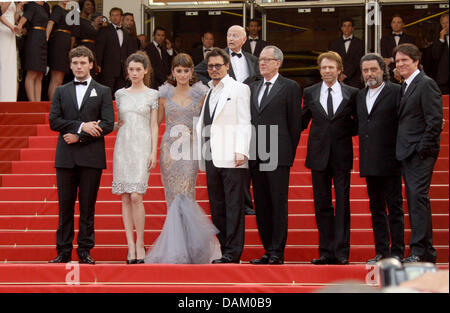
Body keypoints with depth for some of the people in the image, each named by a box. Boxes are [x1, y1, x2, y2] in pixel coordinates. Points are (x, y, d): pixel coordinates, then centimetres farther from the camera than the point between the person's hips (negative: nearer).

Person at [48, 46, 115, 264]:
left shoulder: (103, 92, 8)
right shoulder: (61, 92, 13)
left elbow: (108, 124, -3)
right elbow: (54, 121, 2)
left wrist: (79, 137, -10)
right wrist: (81, 126, -10)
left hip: (91, 157, -2)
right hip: (66, 158, 2)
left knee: (88, 206, 1)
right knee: (65, 206, 2)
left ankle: (85, 250, 6)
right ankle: (63, 251, 6)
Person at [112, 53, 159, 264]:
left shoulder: (152, 95, 4)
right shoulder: (120, 94, 13)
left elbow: (154, 125, 2)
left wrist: (153, 152, -5)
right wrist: (116, 125, -2)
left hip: (141, 147, -4)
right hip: (123, 147, 4)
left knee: (136, 197, -13)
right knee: (125, 198, 0)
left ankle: (140, 244, -4)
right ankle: (130, 246, 3)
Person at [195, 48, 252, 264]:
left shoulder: (239, 89, 2)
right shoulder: (208, 92, 21)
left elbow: (244, 122, -5)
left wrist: (241, 151, -16)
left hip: (231, 158, -7)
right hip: (211, 157, 7)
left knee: (234, 206, -6)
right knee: (217, 208, 6)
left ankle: (233, 253, -6)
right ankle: (225, 251, 10)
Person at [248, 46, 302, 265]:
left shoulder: (290, 88, 0)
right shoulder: (253, 88, 17)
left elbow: (295, 123, -2)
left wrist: (289, 153, -3)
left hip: (278, 156, -6)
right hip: (256, 157, 6)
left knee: (278, 204, -4)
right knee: (261, 206, 8)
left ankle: (277, 252, -2)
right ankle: (268, 251, 13)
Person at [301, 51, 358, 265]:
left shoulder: (351, 93, 4)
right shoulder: (310, 93, 8)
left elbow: (357, 123, 9)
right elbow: (302, 122, 12)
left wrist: (345, 133, -5)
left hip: (342, 155, -2)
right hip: (319, 155, 2)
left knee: (342, 203, -2)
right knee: (322, 205, 4)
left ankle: (341, 252, 1)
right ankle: (326, 251, 9)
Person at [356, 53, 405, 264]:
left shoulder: (396, 91, -5)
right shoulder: (360, 96, 16)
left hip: (389, 160, -7)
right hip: (369, 163, 7)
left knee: (394, 207, -2)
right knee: (376, 208, 10)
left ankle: (397, 252, 2)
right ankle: (382, 251, 15)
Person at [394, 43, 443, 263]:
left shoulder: (426, 84, -8)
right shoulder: (405, 86, 19)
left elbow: (435, 120, -14)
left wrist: (423, 148, -17)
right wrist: (403, 149, 11)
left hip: (421, 153, -9)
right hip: (407, 153, 9)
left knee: (418, 196, -14)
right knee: (414, 200, 8)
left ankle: (419, 250, -15)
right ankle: (427, 253, 12)